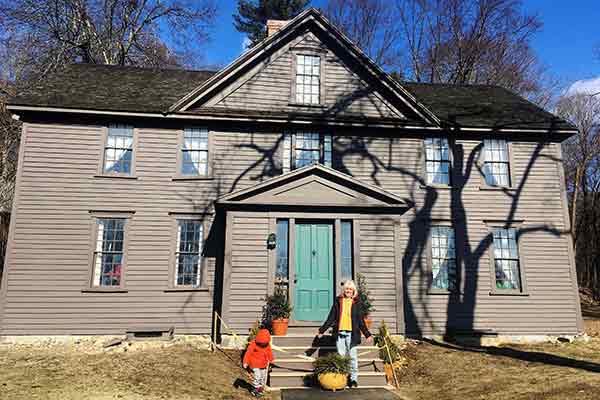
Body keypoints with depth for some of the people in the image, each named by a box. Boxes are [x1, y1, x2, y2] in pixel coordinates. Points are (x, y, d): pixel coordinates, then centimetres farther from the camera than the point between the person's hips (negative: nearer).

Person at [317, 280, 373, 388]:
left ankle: (354, 379, 9)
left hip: (352, 333, -1)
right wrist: (322, 330, 11)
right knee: (341, 356, 2)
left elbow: (361, 321, 12)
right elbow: (331, 318, 13)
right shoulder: (338, 302, 10)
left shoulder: (356, 303, 8)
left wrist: (367, 335, 8)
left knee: (353, 356, -2)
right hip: (339, 333, 1)